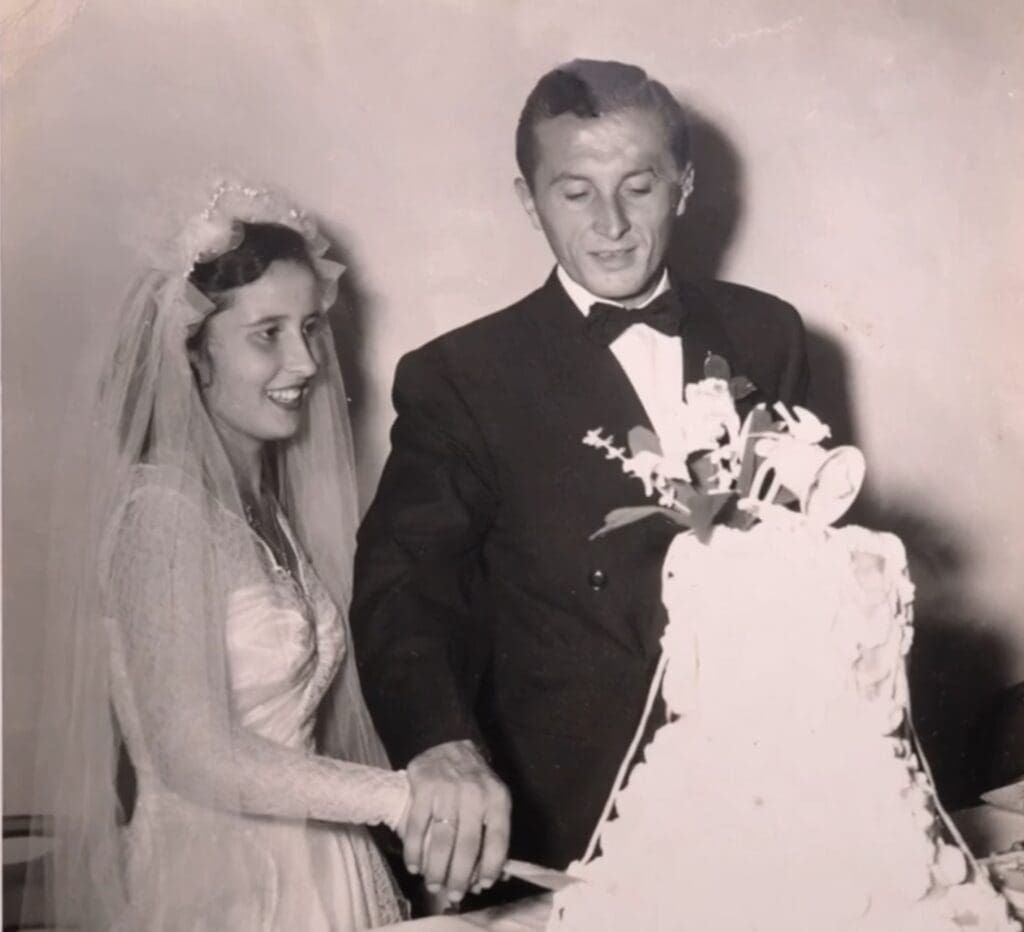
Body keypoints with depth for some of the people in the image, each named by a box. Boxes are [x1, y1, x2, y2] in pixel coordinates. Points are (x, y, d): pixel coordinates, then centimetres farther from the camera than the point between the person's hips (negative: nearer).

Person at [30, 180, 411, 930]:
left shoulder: (272, 503, 6)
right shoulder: (162, 506, -16)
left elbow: (301, 716, 5)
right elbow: (198, 756, -20)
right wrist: (402, 798, -20)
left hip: (313, 872, 7)